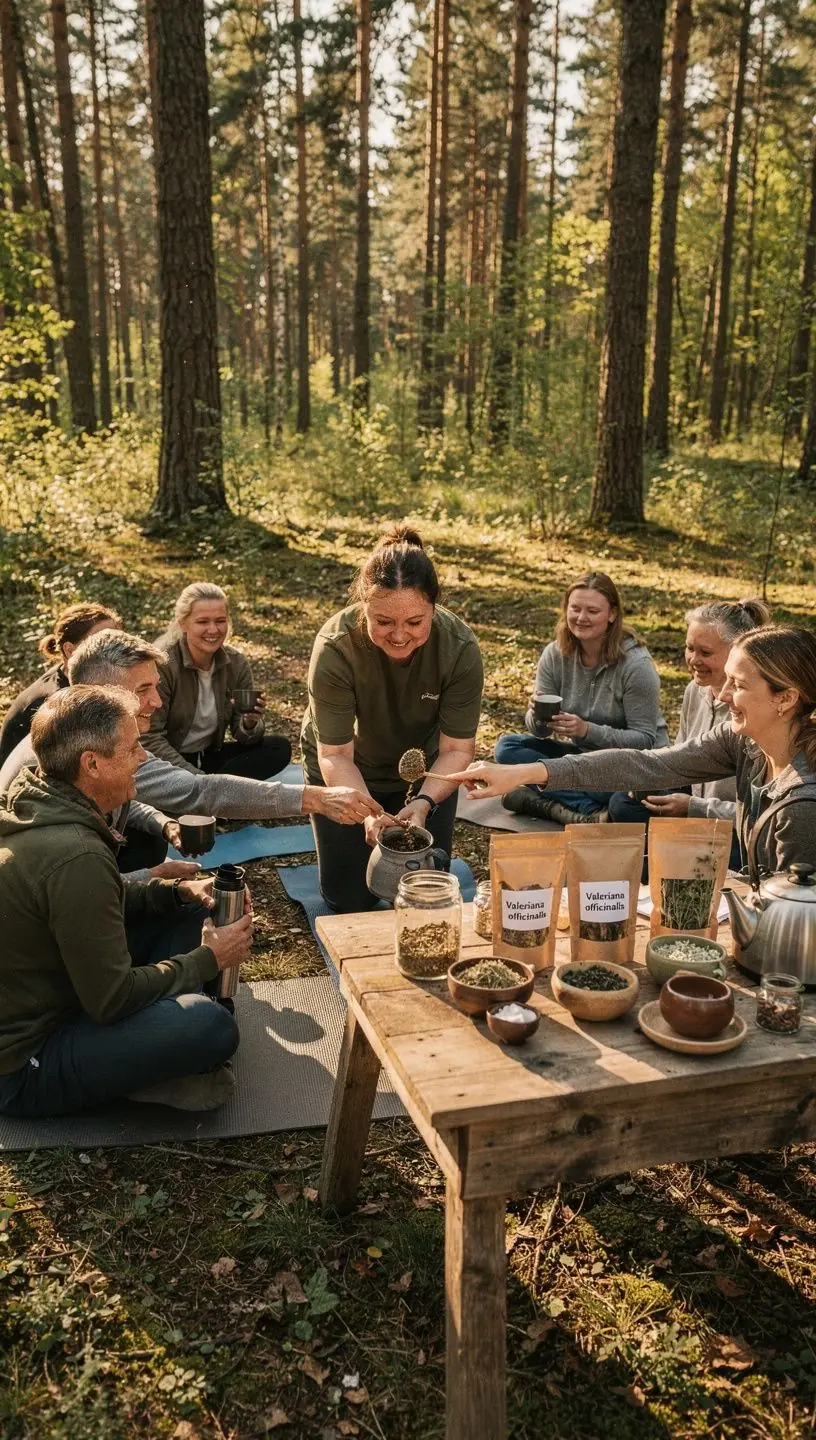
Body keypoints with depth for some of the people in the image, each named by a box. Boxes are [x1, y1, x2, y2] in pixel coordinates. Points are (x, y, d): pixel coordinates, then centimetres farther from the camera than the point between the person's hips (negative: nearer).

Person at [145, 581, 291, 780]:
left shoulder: (236, 663, -4)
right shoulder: (162, 664, -18)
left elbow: (243, 735, -1)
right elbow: (150, 737, -19)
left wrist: (250, 723, -25)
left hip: (210, 756, 6)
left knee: (280, 747, -14)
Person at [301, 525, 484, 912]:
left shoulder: (460, 648, -29)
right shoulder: (334, 647, -34)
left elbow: (456, 750, -23)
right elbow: (335, 755, -29)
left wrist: (424, 802, -41)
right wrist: (367, 811, -47)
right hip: (348, 774, -1)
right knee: (348, 899, 4)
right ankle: (369, 847, 32)